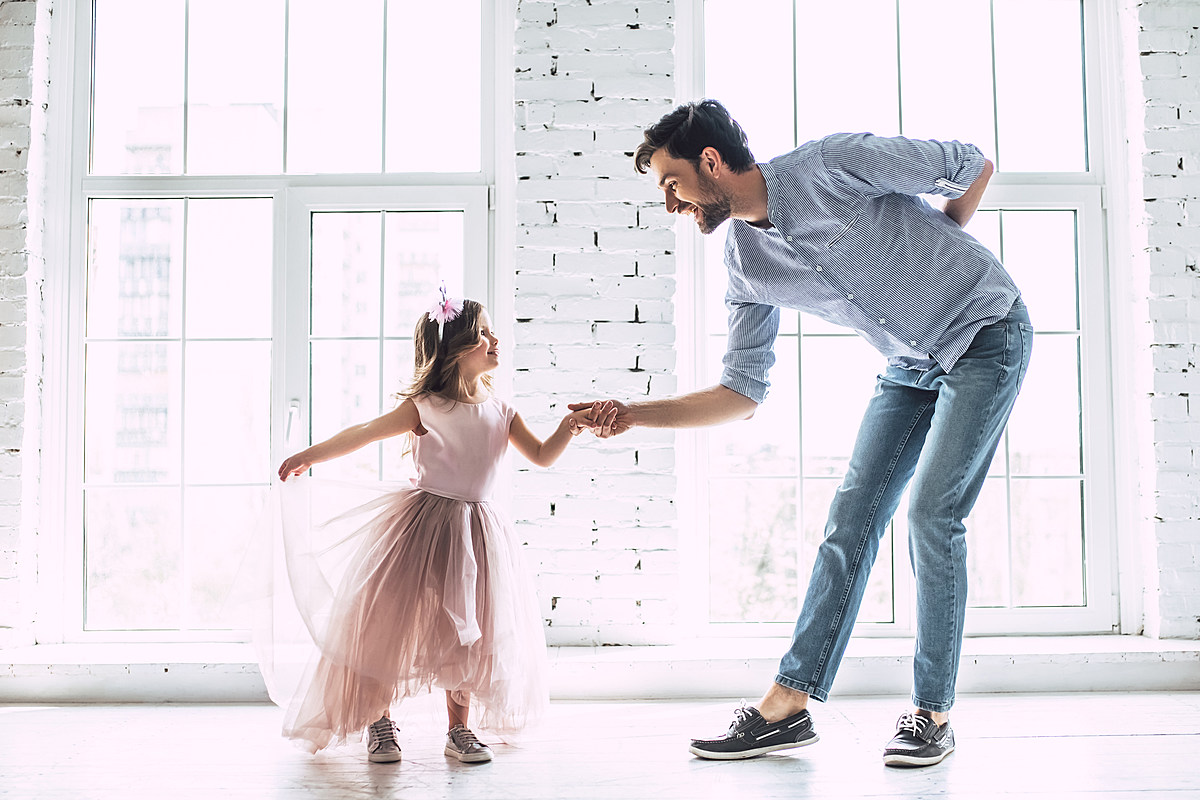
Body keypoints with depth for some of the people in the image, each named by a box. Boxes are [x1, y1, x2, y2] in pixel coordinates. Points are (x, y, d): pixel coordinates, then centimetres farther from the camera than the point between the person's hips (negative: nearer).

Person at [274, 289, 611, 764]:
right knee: (394, 622, -1)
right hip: (424, 525, -4)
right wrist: (310, 456, -4)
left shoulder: (500, 412, 5)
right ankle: (379, 722, 16)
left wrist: (568, 427, -11)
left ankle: (458, 729, 18)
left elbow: (542, 456, 6)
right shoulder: (424, 406, -8)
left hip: (476, 533, 4)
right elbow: (363, 434, -4)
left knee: (467, 629, 6)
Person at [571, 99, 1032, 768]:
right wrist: (636, 413, -12)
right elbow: (741, 395, -3)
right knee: (851, 519, -1)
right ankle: (787, 706, 2)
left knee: (932, 516, -14)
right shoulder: (746, 267, -4)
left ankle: (933, 714, -2)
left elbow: (975, 167, -10)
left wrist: (932, 253, 1)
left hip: (987, 333, -6)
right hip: (910, 366, 6)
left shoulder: (835, 163, -23)